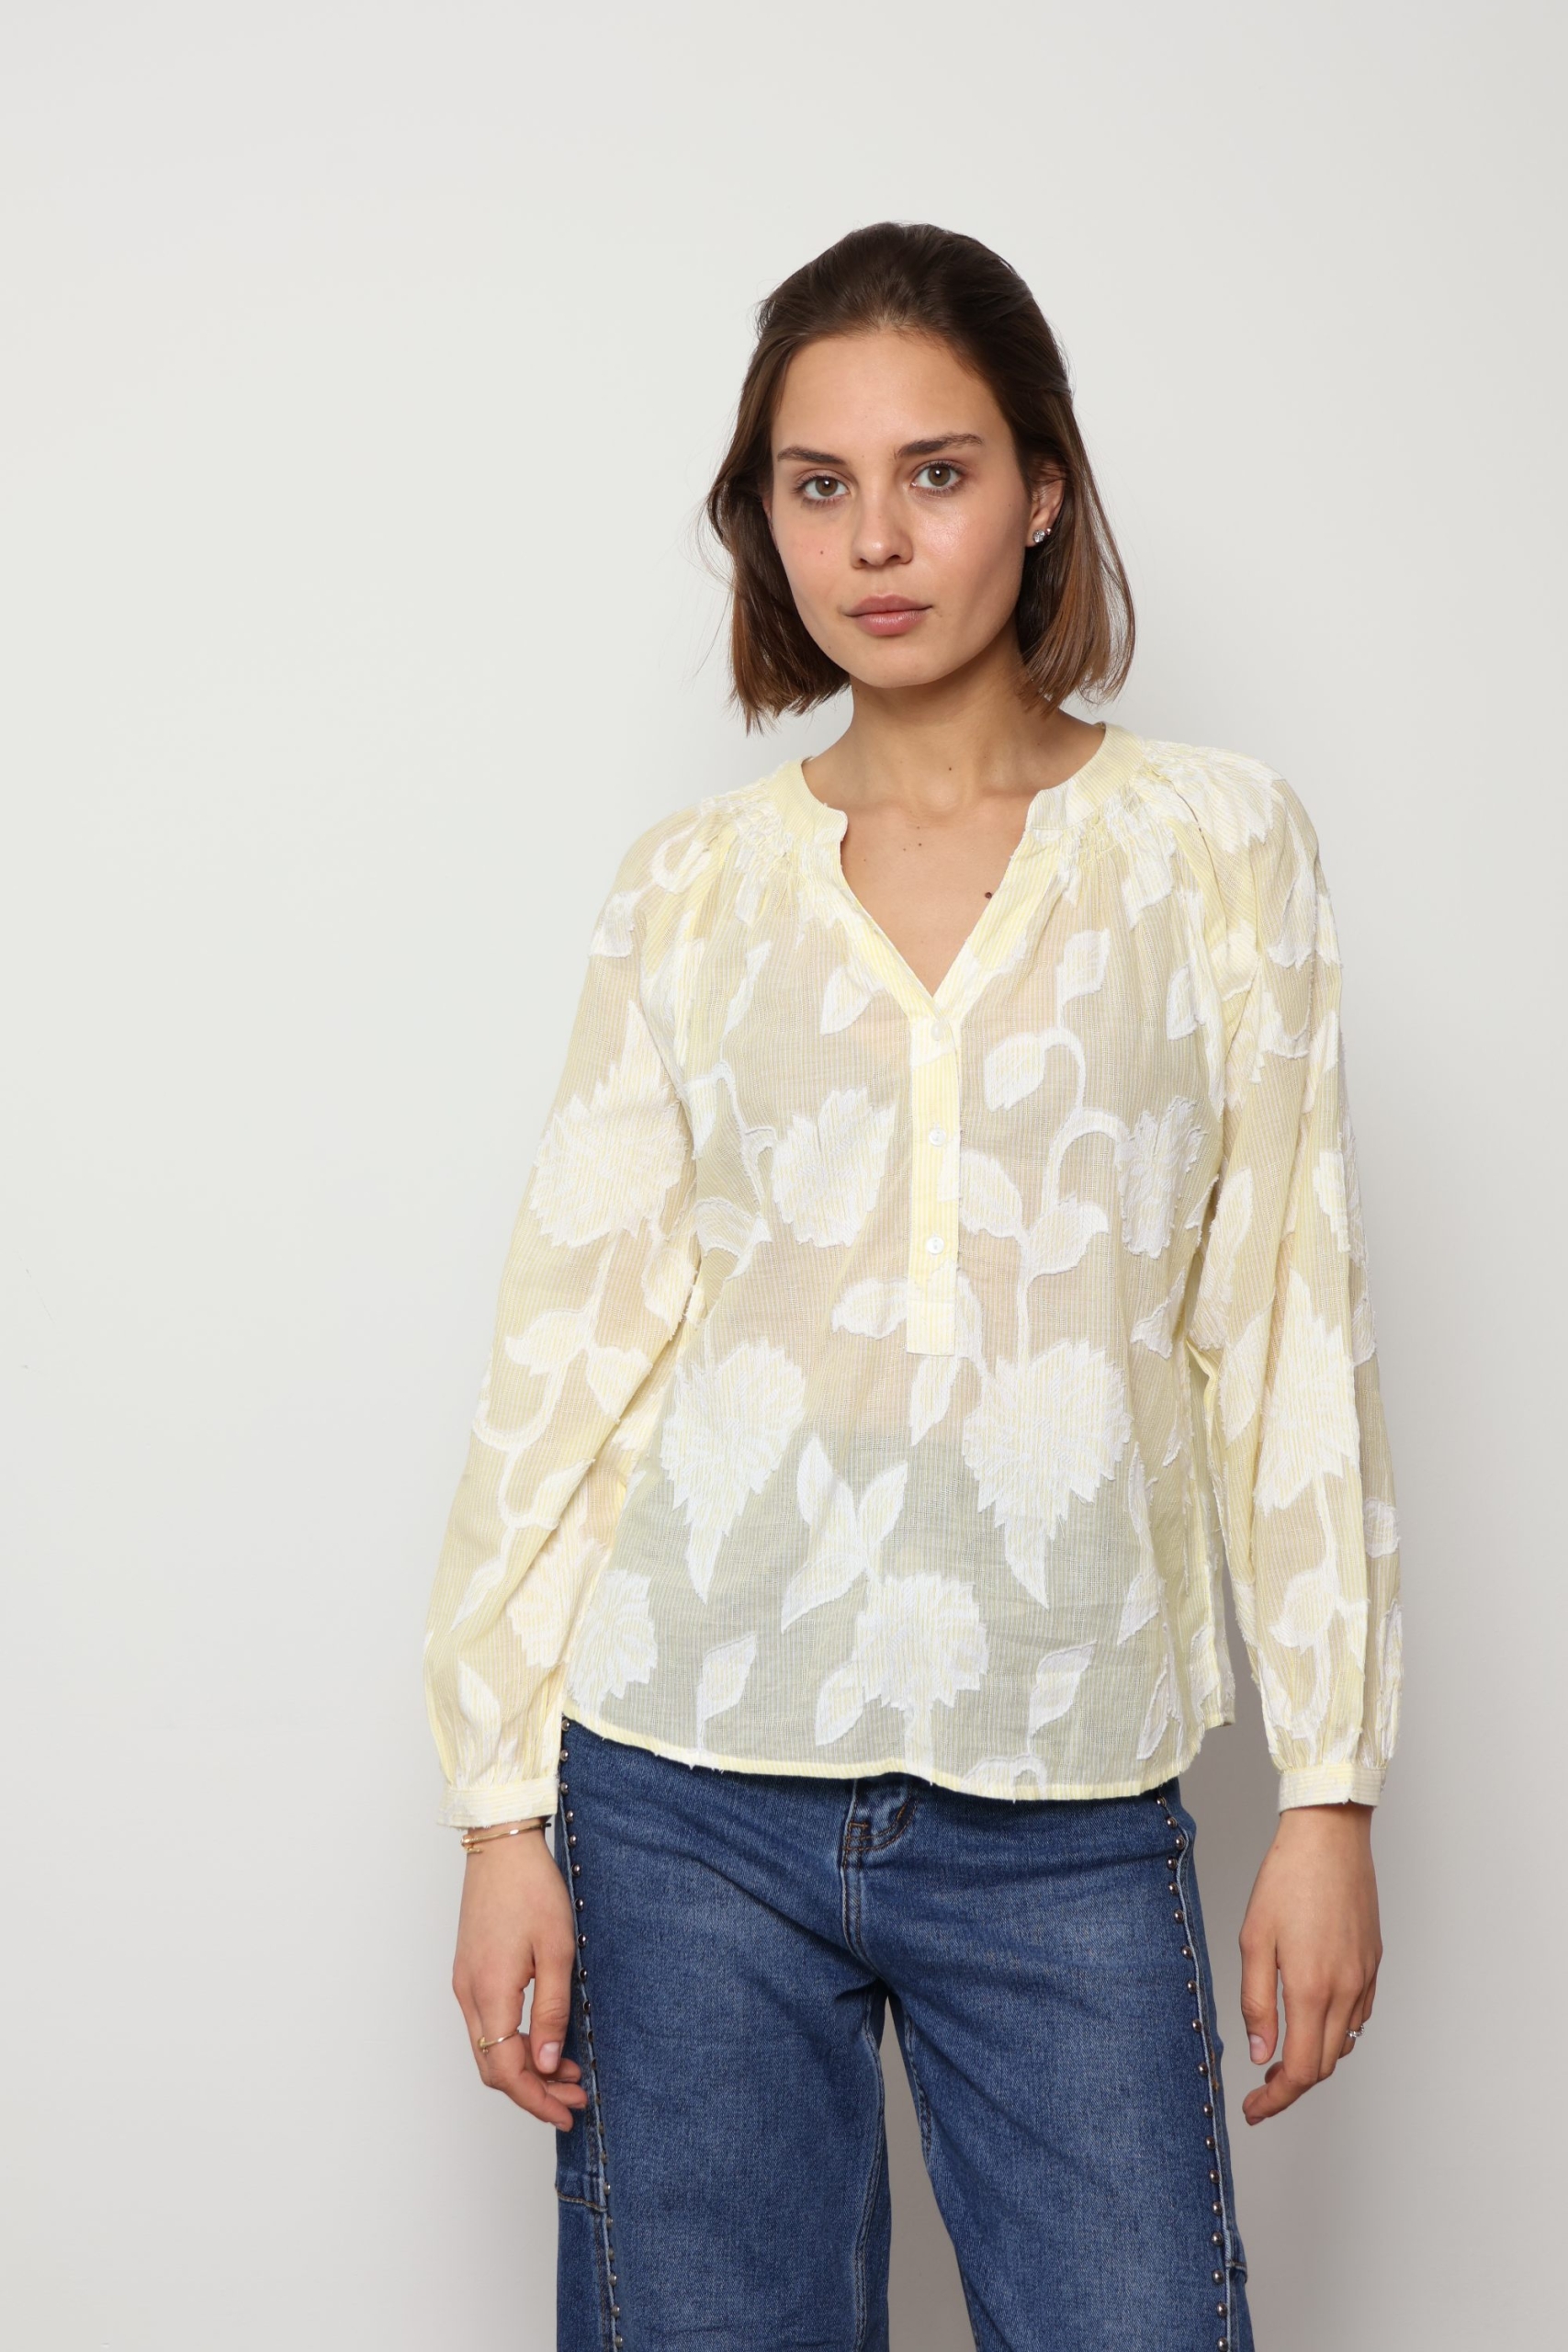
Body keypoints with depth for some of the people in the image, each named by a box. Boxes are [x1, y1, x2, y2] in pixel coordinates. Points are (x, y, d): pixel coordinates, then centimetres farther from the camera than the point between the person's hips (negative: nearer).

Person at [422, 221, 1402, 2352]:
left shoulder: (1218, 840, 4)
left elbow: (1289, 1325, 2)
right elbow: (569, 1339, 5)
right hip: (690, 1785, 1)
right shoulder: (698, 882, 7)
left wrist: (1331, 1786, -1)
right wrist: (504, 1813, 1)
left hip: (1066, 1815, -1)